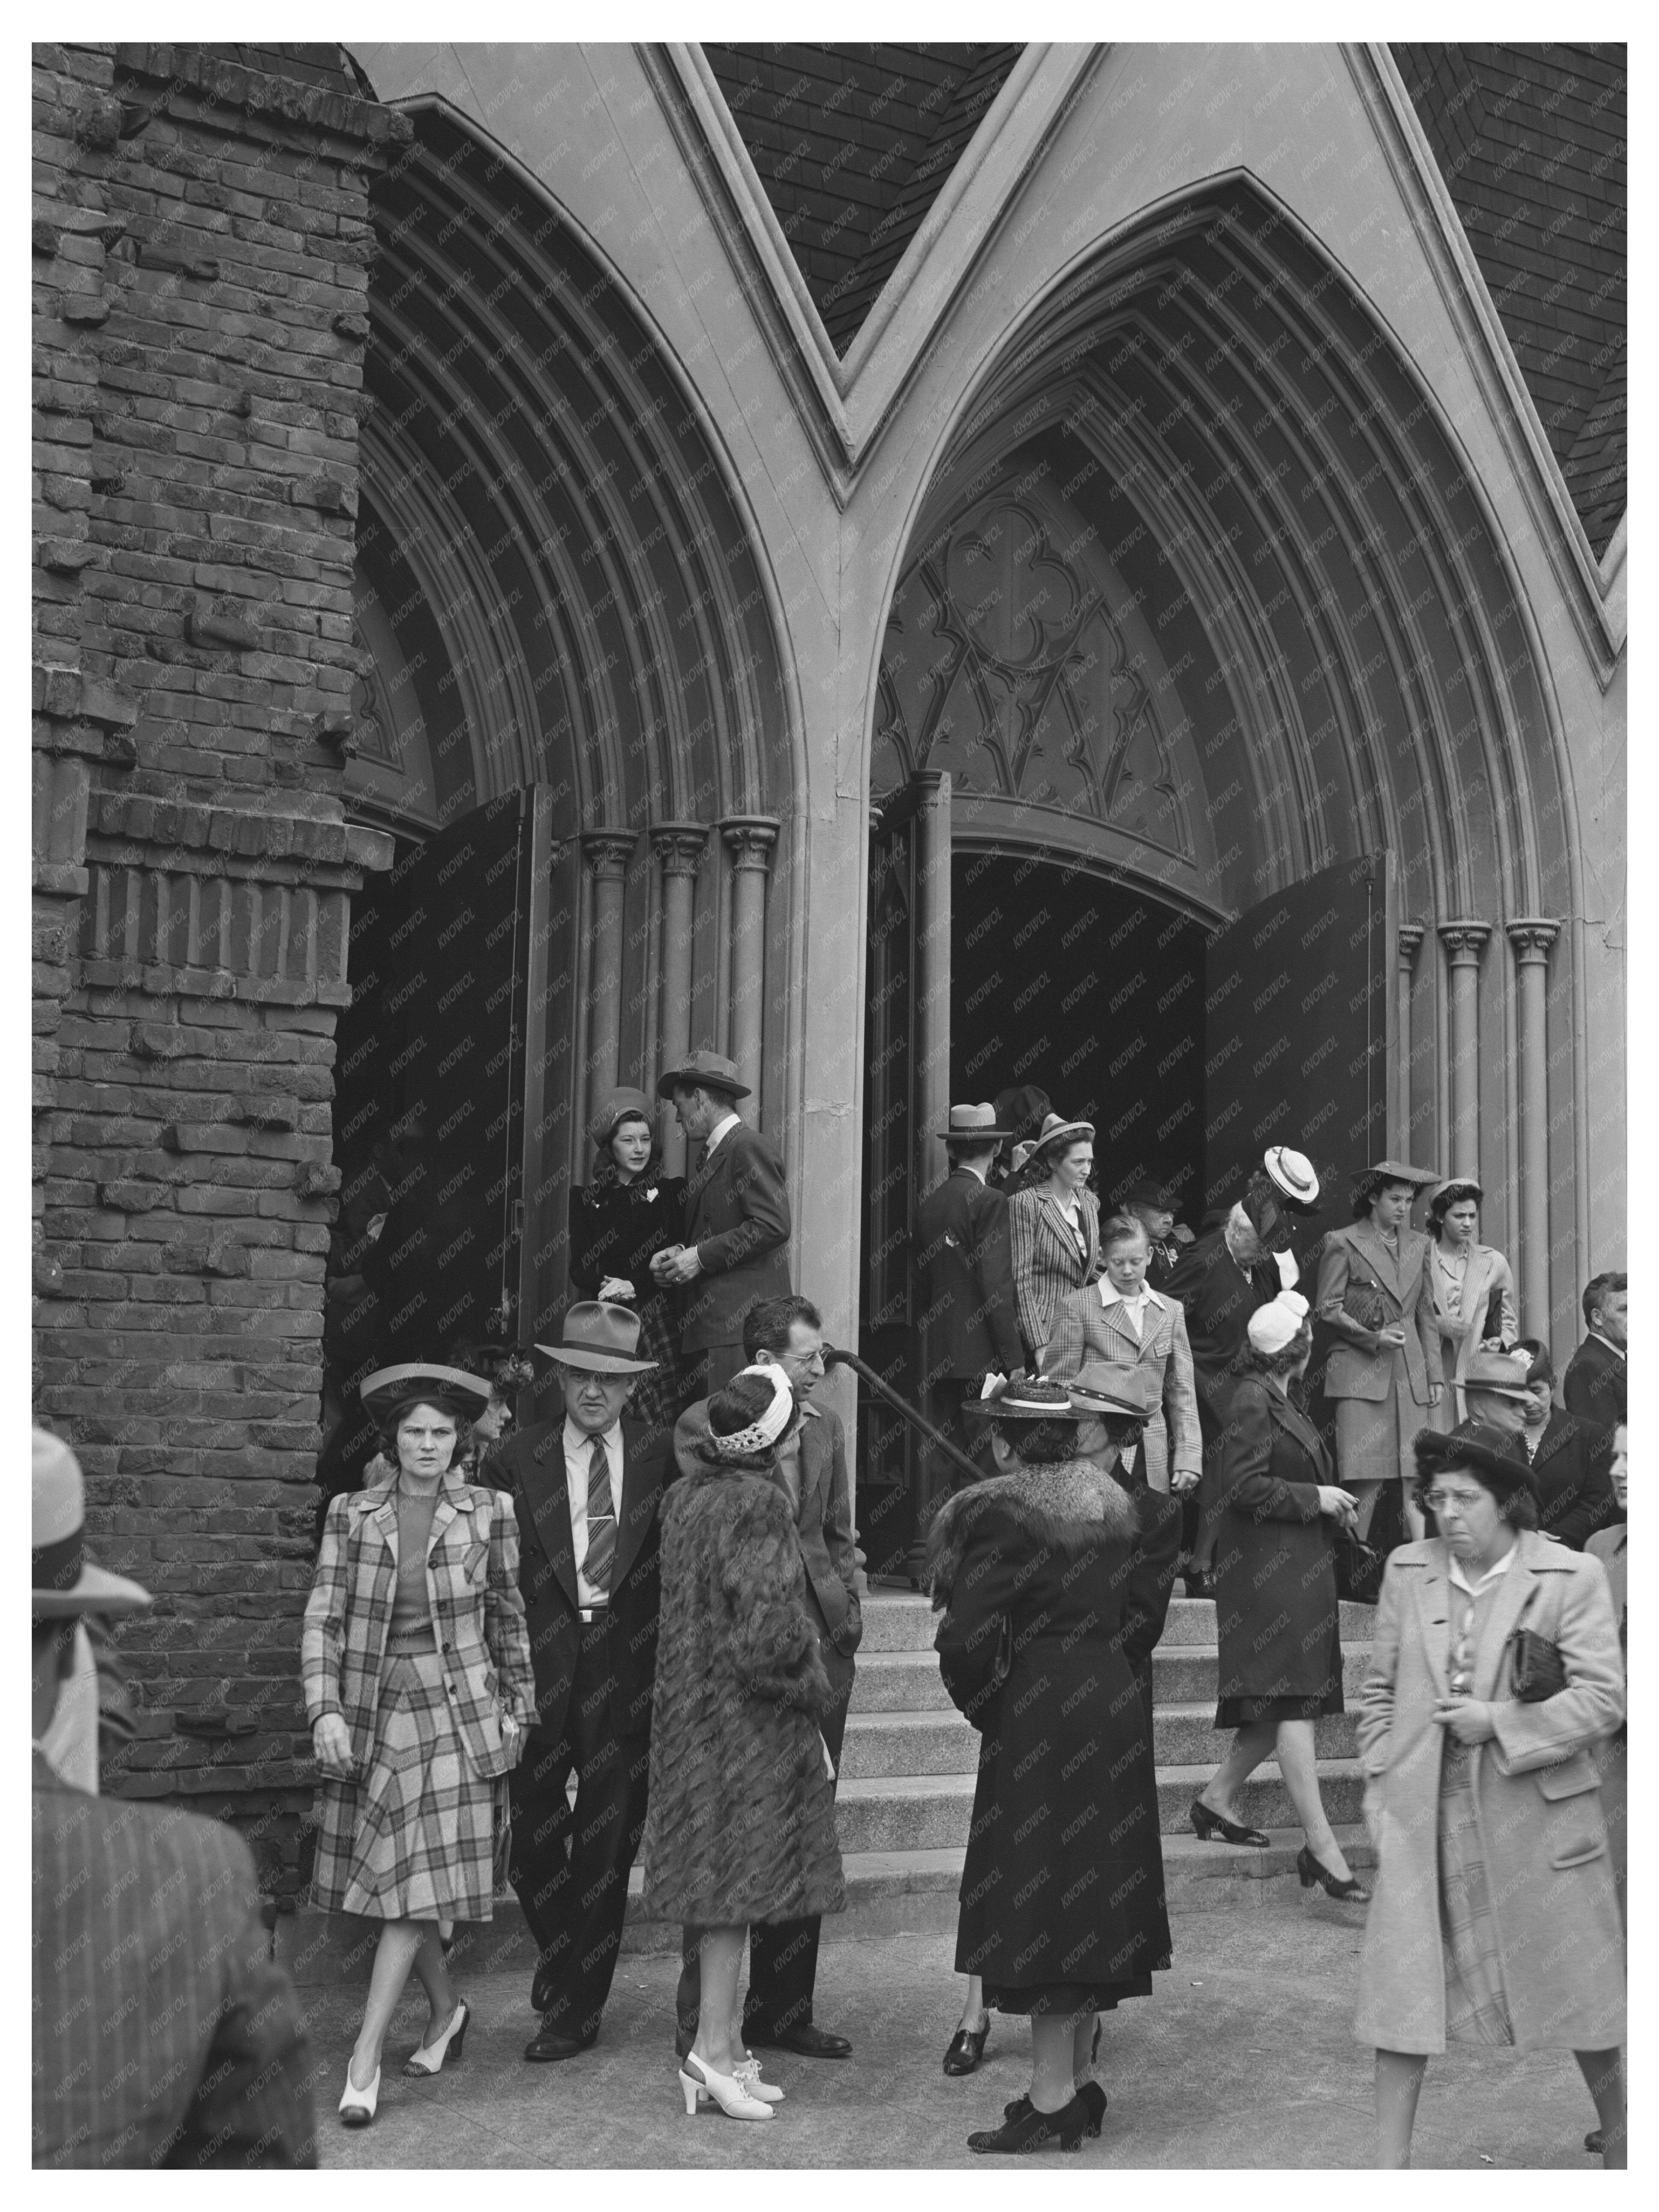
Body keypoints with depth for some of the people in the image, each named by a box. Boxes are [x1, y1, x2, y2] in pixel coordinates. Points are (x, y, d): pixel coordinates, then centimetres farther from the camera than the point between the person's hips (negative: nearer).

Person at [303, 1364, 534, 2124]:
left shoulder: (488, 1512, 0)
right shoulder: (352, 1514, 1)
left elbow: (508, 1615, 9)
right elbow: (322, 1617, -3)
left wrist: (516, 1707, 9)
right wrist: (324, 1710, -15)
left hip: (457, 1711, -2)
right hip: (371, 1713, 2)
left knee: (414, 1880, -8)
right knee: (387, 1882, 9)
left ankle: (365, 2060, -5)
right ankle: (446, 2010, 32)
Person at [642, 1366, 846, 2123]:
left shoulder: (684, 1494, 6)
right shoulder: (758, 1502, -18)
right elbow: (771, 1622, -22)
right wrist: (813, 1687, -7)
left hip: (691, 1707, 8)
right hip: (748, 1717, -8)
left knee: (720, 1882, 12)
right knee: (739, 1871, -2)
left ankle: (724, 2041, 18)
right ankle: (712, 2048, 0)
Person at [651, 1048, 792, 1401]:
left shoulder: (751, 1148, -7)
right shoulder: (708, 1158, 22)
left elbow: (773, 1224, -17)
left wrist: (701, 1256, -13)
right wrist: (679, 1253, 8)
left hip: (742, 1322, -9)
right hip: (704, 1320, 9)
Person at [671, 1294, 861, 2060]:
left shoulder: (824, 1424, 11)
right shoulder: (702, 1424, -7)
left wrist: (847, 1616, 9)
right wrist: (768, 1450, -18)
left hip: (819, 1650, 6)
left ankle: (784, 2010, 21)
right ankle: (705, 2023, 7)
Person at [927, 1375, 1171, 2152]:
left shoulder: (998, 1516, -13)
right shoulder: (1115, 1508, 11)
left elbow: (965, 1639, -18)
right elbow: (1141, 1617, 15)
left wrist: (983, 1710, -3)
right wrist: (1110, 1672, 17)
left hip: (1038, 1717, -8)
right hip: (1116, 1708, 8)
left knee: (1040, 1896, -2)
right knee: (1094, 1893, 14)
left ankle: (1052, 2102, 2)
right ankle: (1080, 2082, 23)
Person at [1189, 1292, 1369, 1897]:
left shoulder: (1276, 1400, 16)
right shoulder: (1252, 1401, -14)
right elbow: (1244, 1488, -19)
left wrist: (1331, 1508, 11)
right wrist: (1315, 1498, -13)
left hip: (1297, 1568, 10)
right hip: (1269, 1569, -10)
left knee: (1289, 1703, 12)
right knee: (1292, 1702, -11)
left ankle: (1217, 1799, 26)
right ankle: (1321, 1847, -12)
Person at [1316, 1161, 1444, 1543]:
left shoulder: (1419, 1244, 15)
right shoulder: (1343, 1243, 1)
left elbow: (1427, 1315, 17)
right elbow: (1329, 1309, -1)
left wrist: (1434, 1375, 12)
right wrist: (1373, 1338, -11)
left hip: (1411, 1375, 4)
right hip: (1361, 1372, -4)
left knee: (1417, 1481, -2)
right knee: (1365, 1482, -7)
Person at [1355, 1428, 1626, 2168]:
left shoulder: (1571, 1577, -7)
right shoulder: (1406, 1570, 4)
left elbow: (1603, 1697, -10)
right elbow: (1379, 1691, 11)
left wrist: (1499, 1724, -17)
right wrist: (1381, 1789, 4)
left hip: (1535, 1811, -2)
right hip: (1422, 1816, 2)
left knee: (1581, 1987, 10)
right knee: (1404, 1987, 0)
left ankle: (1619, 2144, 31)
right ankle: (1390, 2160, 10)